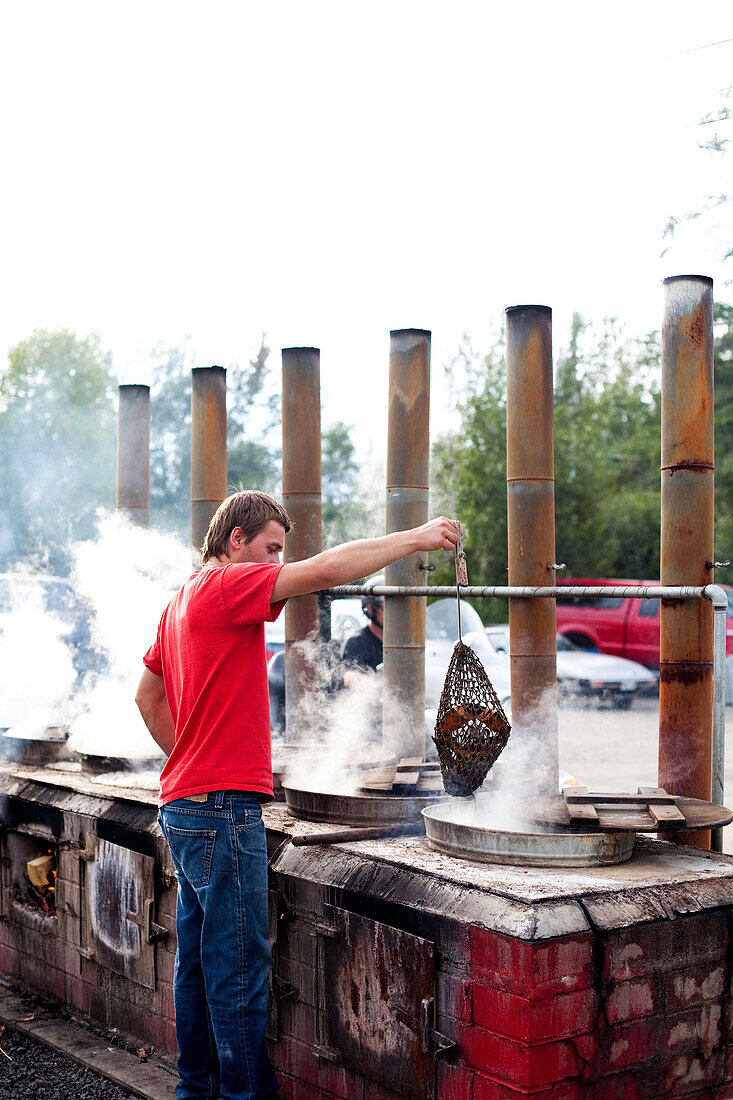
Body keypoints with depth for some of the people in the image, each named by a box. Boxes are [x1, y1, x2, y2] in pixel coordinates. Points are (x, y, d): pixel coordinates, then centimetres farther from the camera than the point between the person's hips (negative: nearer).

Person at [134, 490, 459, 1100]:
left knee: (199, 955, 16)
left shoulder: (183, 601, 17)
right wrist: (415, 538, -15)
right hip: (222, 807, -10)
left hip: (186, 803, 10)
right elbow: (327, 568, -22)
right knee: (240, 964, -3)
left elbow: (148, 694, 26)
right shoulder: (225, 586, -13)